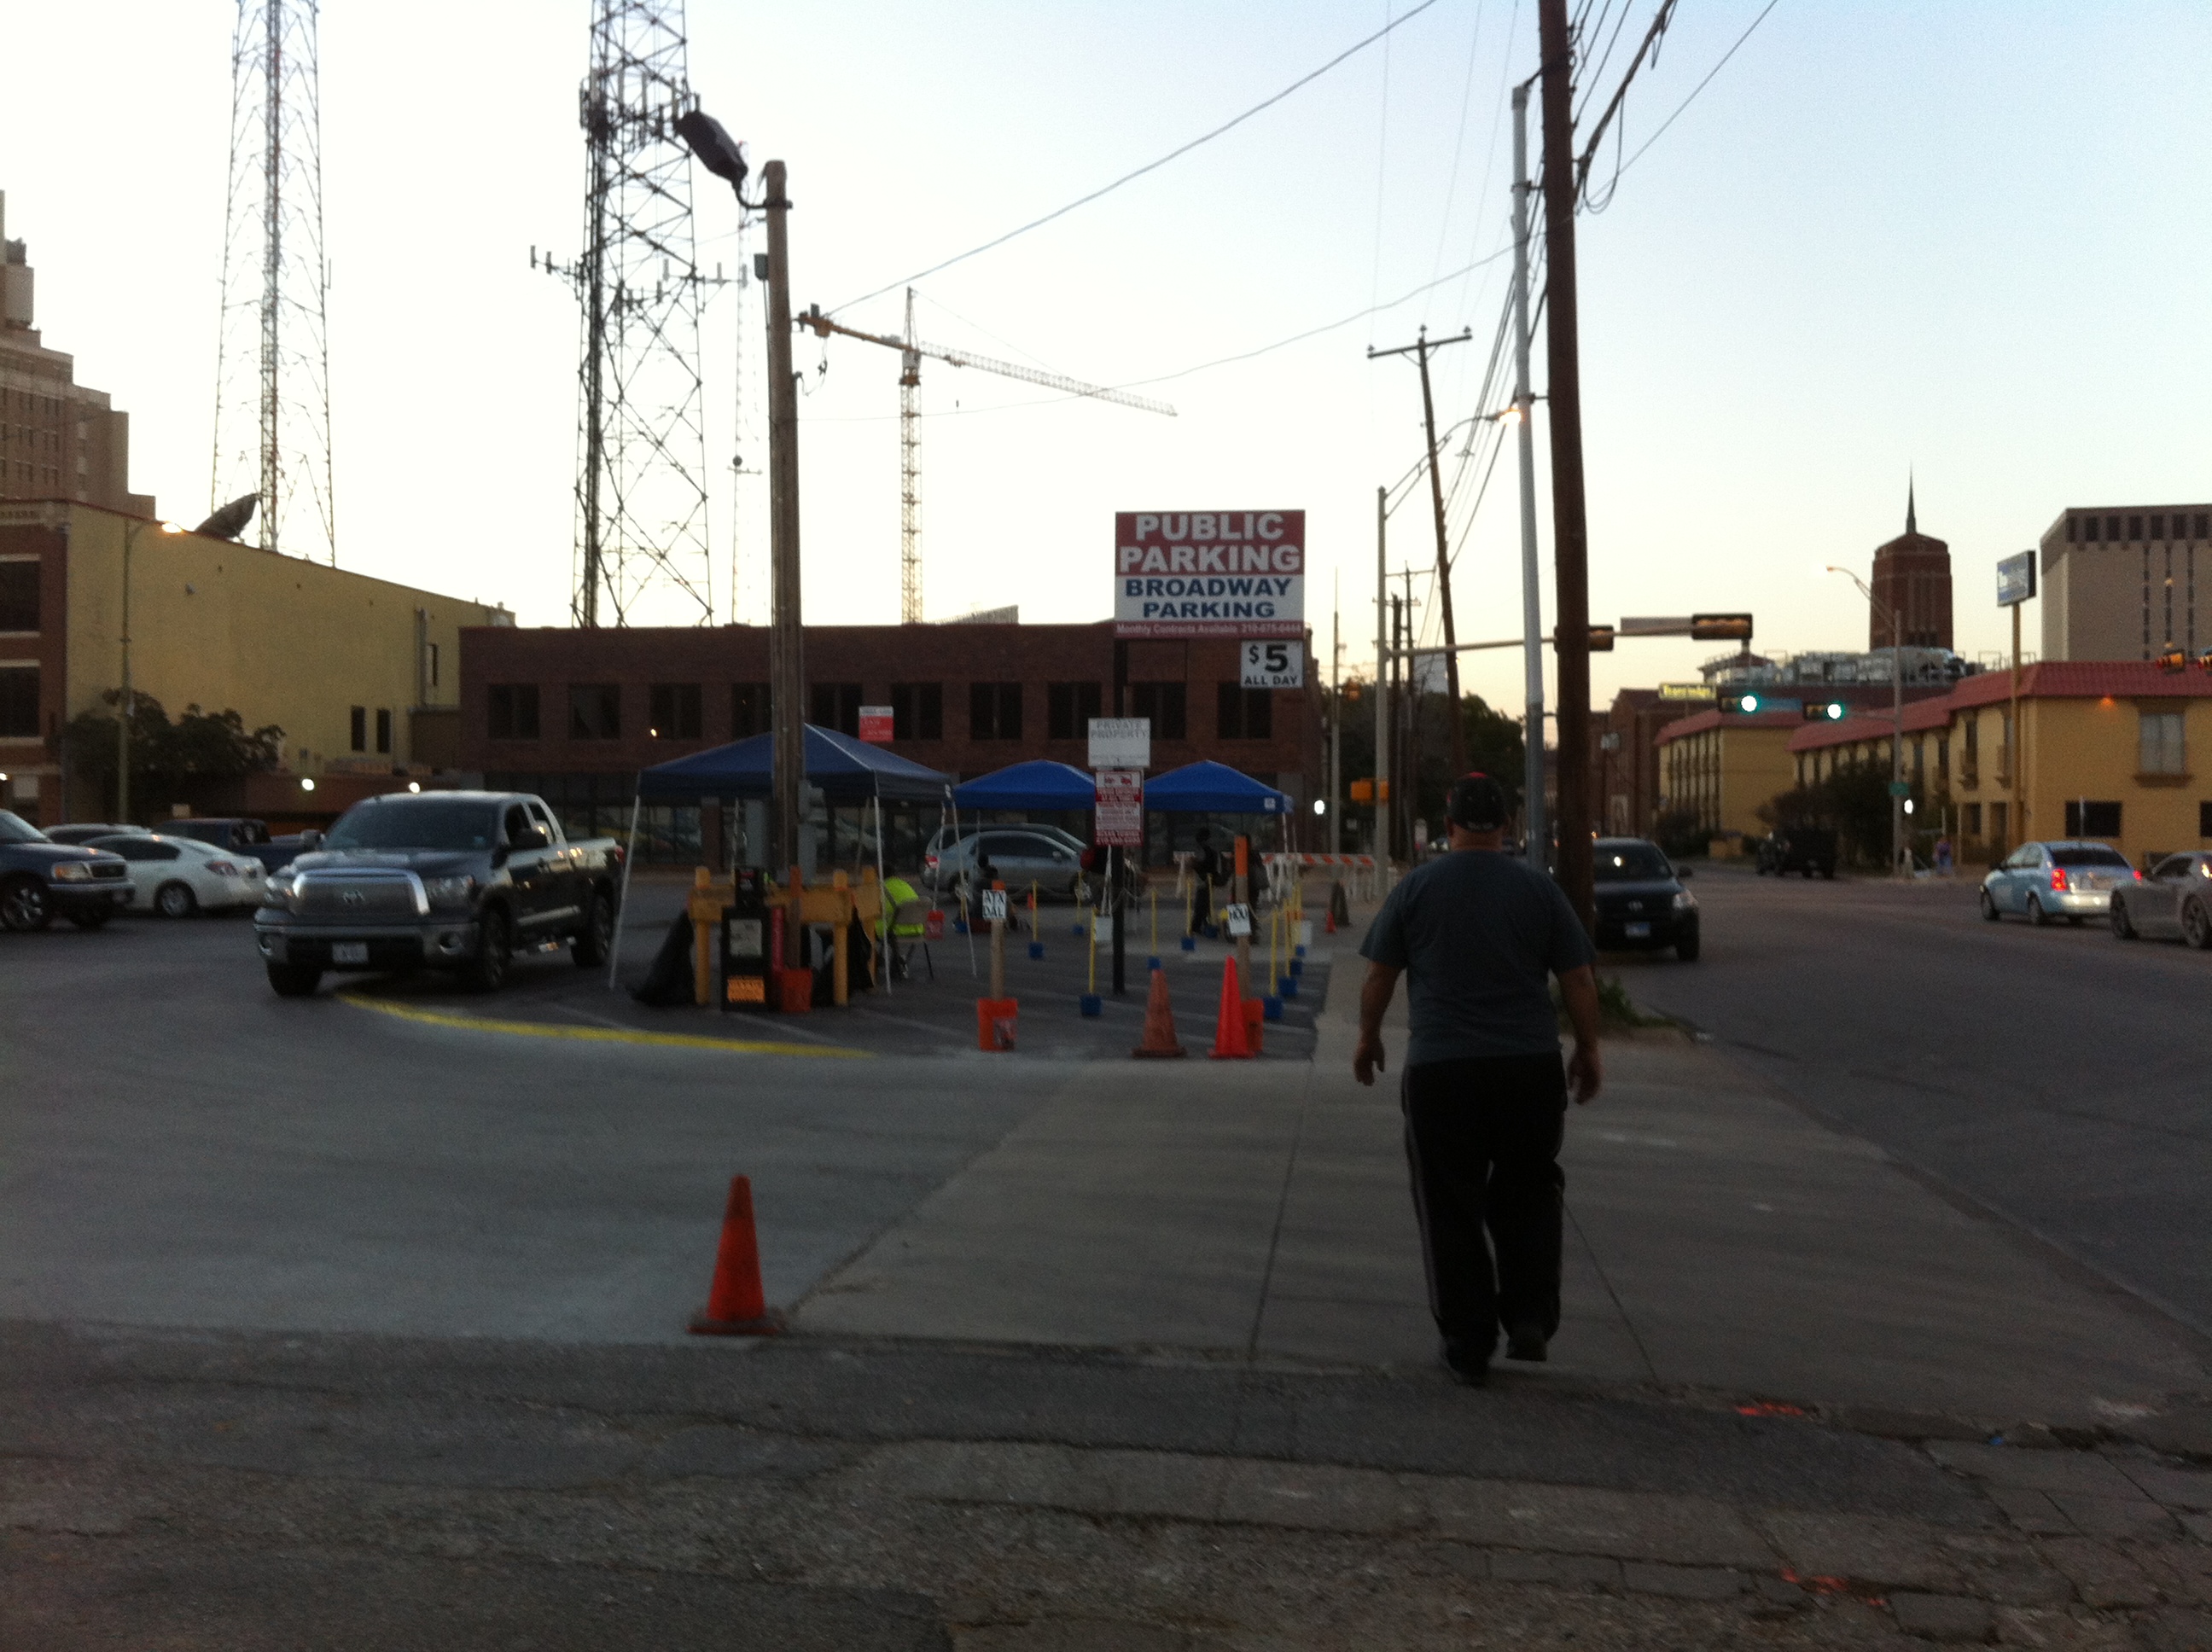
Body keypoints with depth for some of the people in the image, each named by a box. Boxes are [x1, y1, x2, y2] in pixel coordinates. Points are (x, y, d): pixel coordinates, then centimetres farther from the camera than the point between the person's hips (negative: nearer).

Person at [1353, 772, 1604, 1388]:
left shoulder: (1417, 887, 0)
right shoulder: (1539, 888, 2)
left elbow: (1379, 976, 3)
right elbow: (1579, 980, 3)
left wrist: (1368, 1039, 18)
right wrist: (1588, 1052, 15)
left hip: (1439, 1073, -1)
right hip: (1531, 1070, 1)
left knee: (1451, 1210, 7)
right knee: (1528, 1195, 18)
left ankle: (1468, 1345, 9)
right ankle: (1530, 1318, 8)